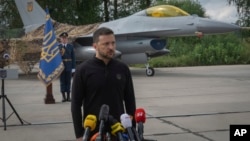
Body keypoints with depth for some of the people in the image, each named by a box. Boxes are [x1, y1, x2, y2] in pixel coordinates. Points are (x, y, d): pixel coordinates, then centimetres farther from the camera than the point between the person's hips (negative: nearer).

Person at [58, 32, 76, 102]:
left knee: (68, 81, 4)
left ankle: (68, 96, 11)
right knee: (62, 81, 3)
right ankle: (63, 96, 8)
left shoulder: (71, 46, 4)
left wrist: (73, 67, -3)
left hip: (68, 67, 0)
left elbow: (73, 57, 3)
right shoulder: (58, 47, 2)